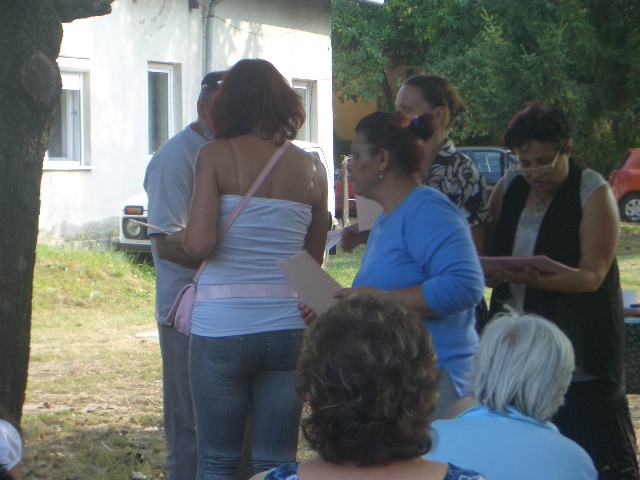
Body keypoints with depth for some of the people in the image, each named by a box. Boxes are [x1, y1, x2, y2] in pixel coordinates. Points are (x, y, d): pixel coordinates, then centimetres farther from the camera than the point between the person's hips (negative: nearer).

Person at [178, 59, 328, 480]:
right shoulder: (311, 168, 5)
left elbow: (199, 243, -16)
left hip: (221, 329, -2)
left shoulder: (215, 156, -5)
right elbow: (314, 259, 12)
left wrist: (181, 237, 6)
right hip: (288, 328, 3)